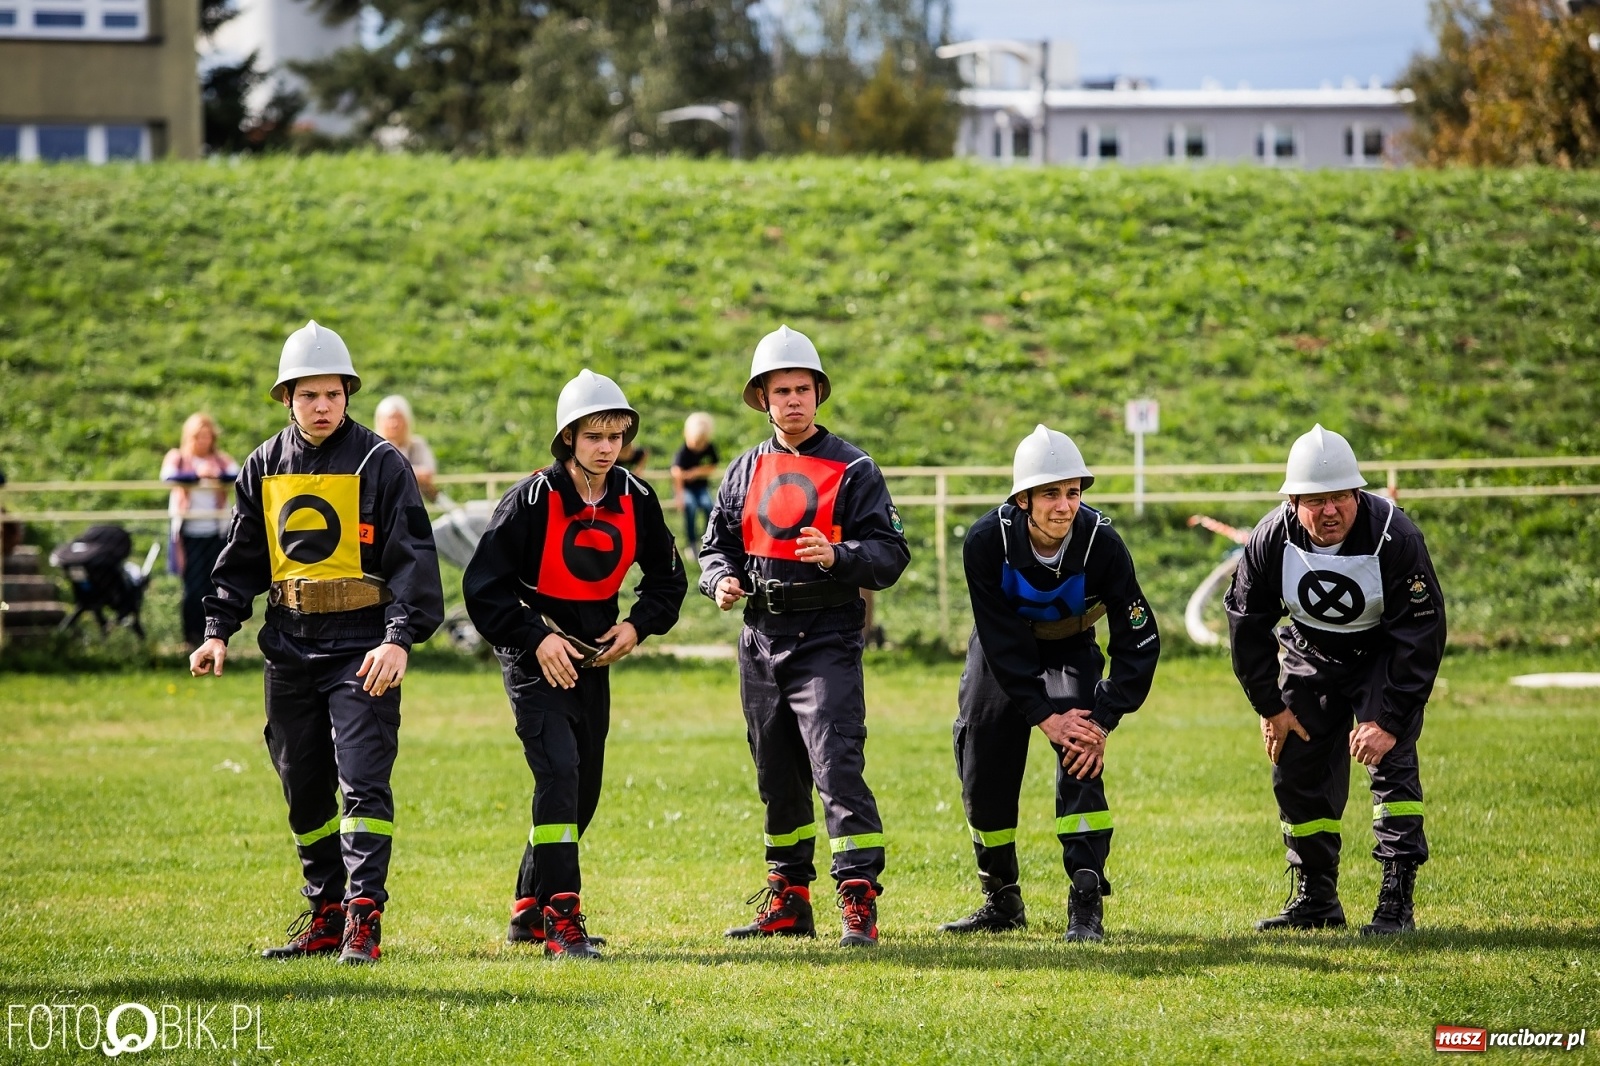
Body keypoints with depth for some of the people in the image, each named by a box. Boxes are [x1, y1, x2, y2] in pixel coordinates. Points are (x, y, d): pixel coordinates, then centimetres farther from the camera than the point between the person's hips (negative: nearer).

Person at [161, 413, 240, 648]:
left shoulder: (221, 460, 11)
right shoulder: (177, 458, 6)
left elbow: (237, 475, -8)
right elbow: (169, 476, -15)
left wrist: (218, 475, -30)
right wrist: (197, 474, -31)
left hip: (214, 532, 2)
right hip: (188, 531, -2)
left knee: (213, 586, 0)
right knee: (194, 587, -6)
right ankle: (192, 636, 3)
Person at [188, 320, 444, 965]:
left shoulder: (379, 463, -5)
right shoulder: (264, 469, 10)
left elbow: (413, 557, -9)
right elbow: (241, 560, 17)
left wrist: (400, 638, -20)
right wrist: (218, 631, 4)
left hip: (362, 649, -5)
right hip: (290, 648, 5)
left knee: (363, 781, -13)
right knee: (304, 789, 10)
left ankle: (364, 918, -13)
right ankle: (326, 916, 20)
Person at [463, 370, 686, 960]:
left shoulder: (636, 500, -2)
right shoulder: (532, 499, -16)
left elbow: (667, 576, 13)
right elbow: (484, 585, -14)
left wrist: (638, 625, -4)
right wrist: (535, 639, -20)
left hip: (594, 655, 6)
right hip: (535, 656, -6)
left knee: (583, 787, 10)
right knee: (558, 769, -21)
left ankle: (530, 909, 26)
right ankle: (562, 920, -22)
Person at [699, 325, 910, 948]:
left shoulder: (852, 469, -3)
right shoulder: (745, 472, 13)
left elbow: (891, 554, -8)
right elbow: (717, 545, 19)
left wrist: (837, 555, -26)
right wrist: (721, 580, -4)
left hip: (826, 642, -6)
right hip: (761, 642, 6)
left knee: (837, 766, -16)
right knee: (777, 778, 13)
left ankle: (859, 905, -18)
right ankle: (789, 902, 23)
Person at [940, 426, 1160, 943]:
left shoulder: (1101, 544, -31)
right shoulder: (988, 542, -31)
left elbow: (1139, 642, -24)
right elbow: (1002, 644, -27)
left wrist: (1103, 720, -30)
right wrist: (1044, 716, -32)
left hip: (1069, 650, -1)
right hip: (1001, 650, 1)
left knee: (1081, 759, -23)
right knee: (983, 777, 4)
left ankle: (1086, 905, -22)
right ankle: (1002, 902, 25)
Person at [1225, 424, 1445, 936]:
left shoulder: (1394, 537, -30)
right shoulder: (1272, 540, -20)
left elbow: (1421, 637, -27)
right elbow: (1248, 624, -5)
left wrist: (1389, 719, -30)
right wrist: (1271, 706, -5)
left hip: (1385, 655, -4)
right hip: (1311, 657, 4)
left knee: (1390, 759, -20)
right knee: (1296, 767, 5)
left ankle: (1397, 901, -18)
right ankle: (1316, 898, 21)